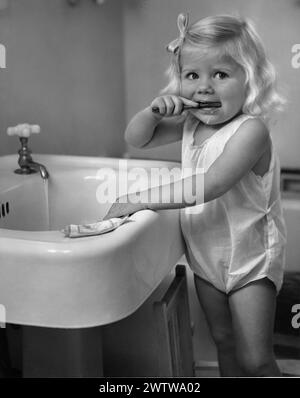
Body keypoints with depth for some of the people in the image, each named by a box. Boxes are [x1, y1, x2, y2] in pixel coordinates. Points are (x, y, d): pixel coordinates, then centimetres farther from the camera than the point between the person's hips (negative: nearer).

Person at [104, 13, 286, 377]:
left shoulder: (251, 129, -24)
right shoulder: (190, 122, -1)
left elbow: (209, 186, -35)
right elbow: (136, 140, 6)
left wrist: (139, 200, -33)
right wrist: (155, 110, -16)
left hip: (250, 261, -6)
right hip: (205, 256, 6)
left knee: (254, 359, -3)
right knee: (223, 341, 21)